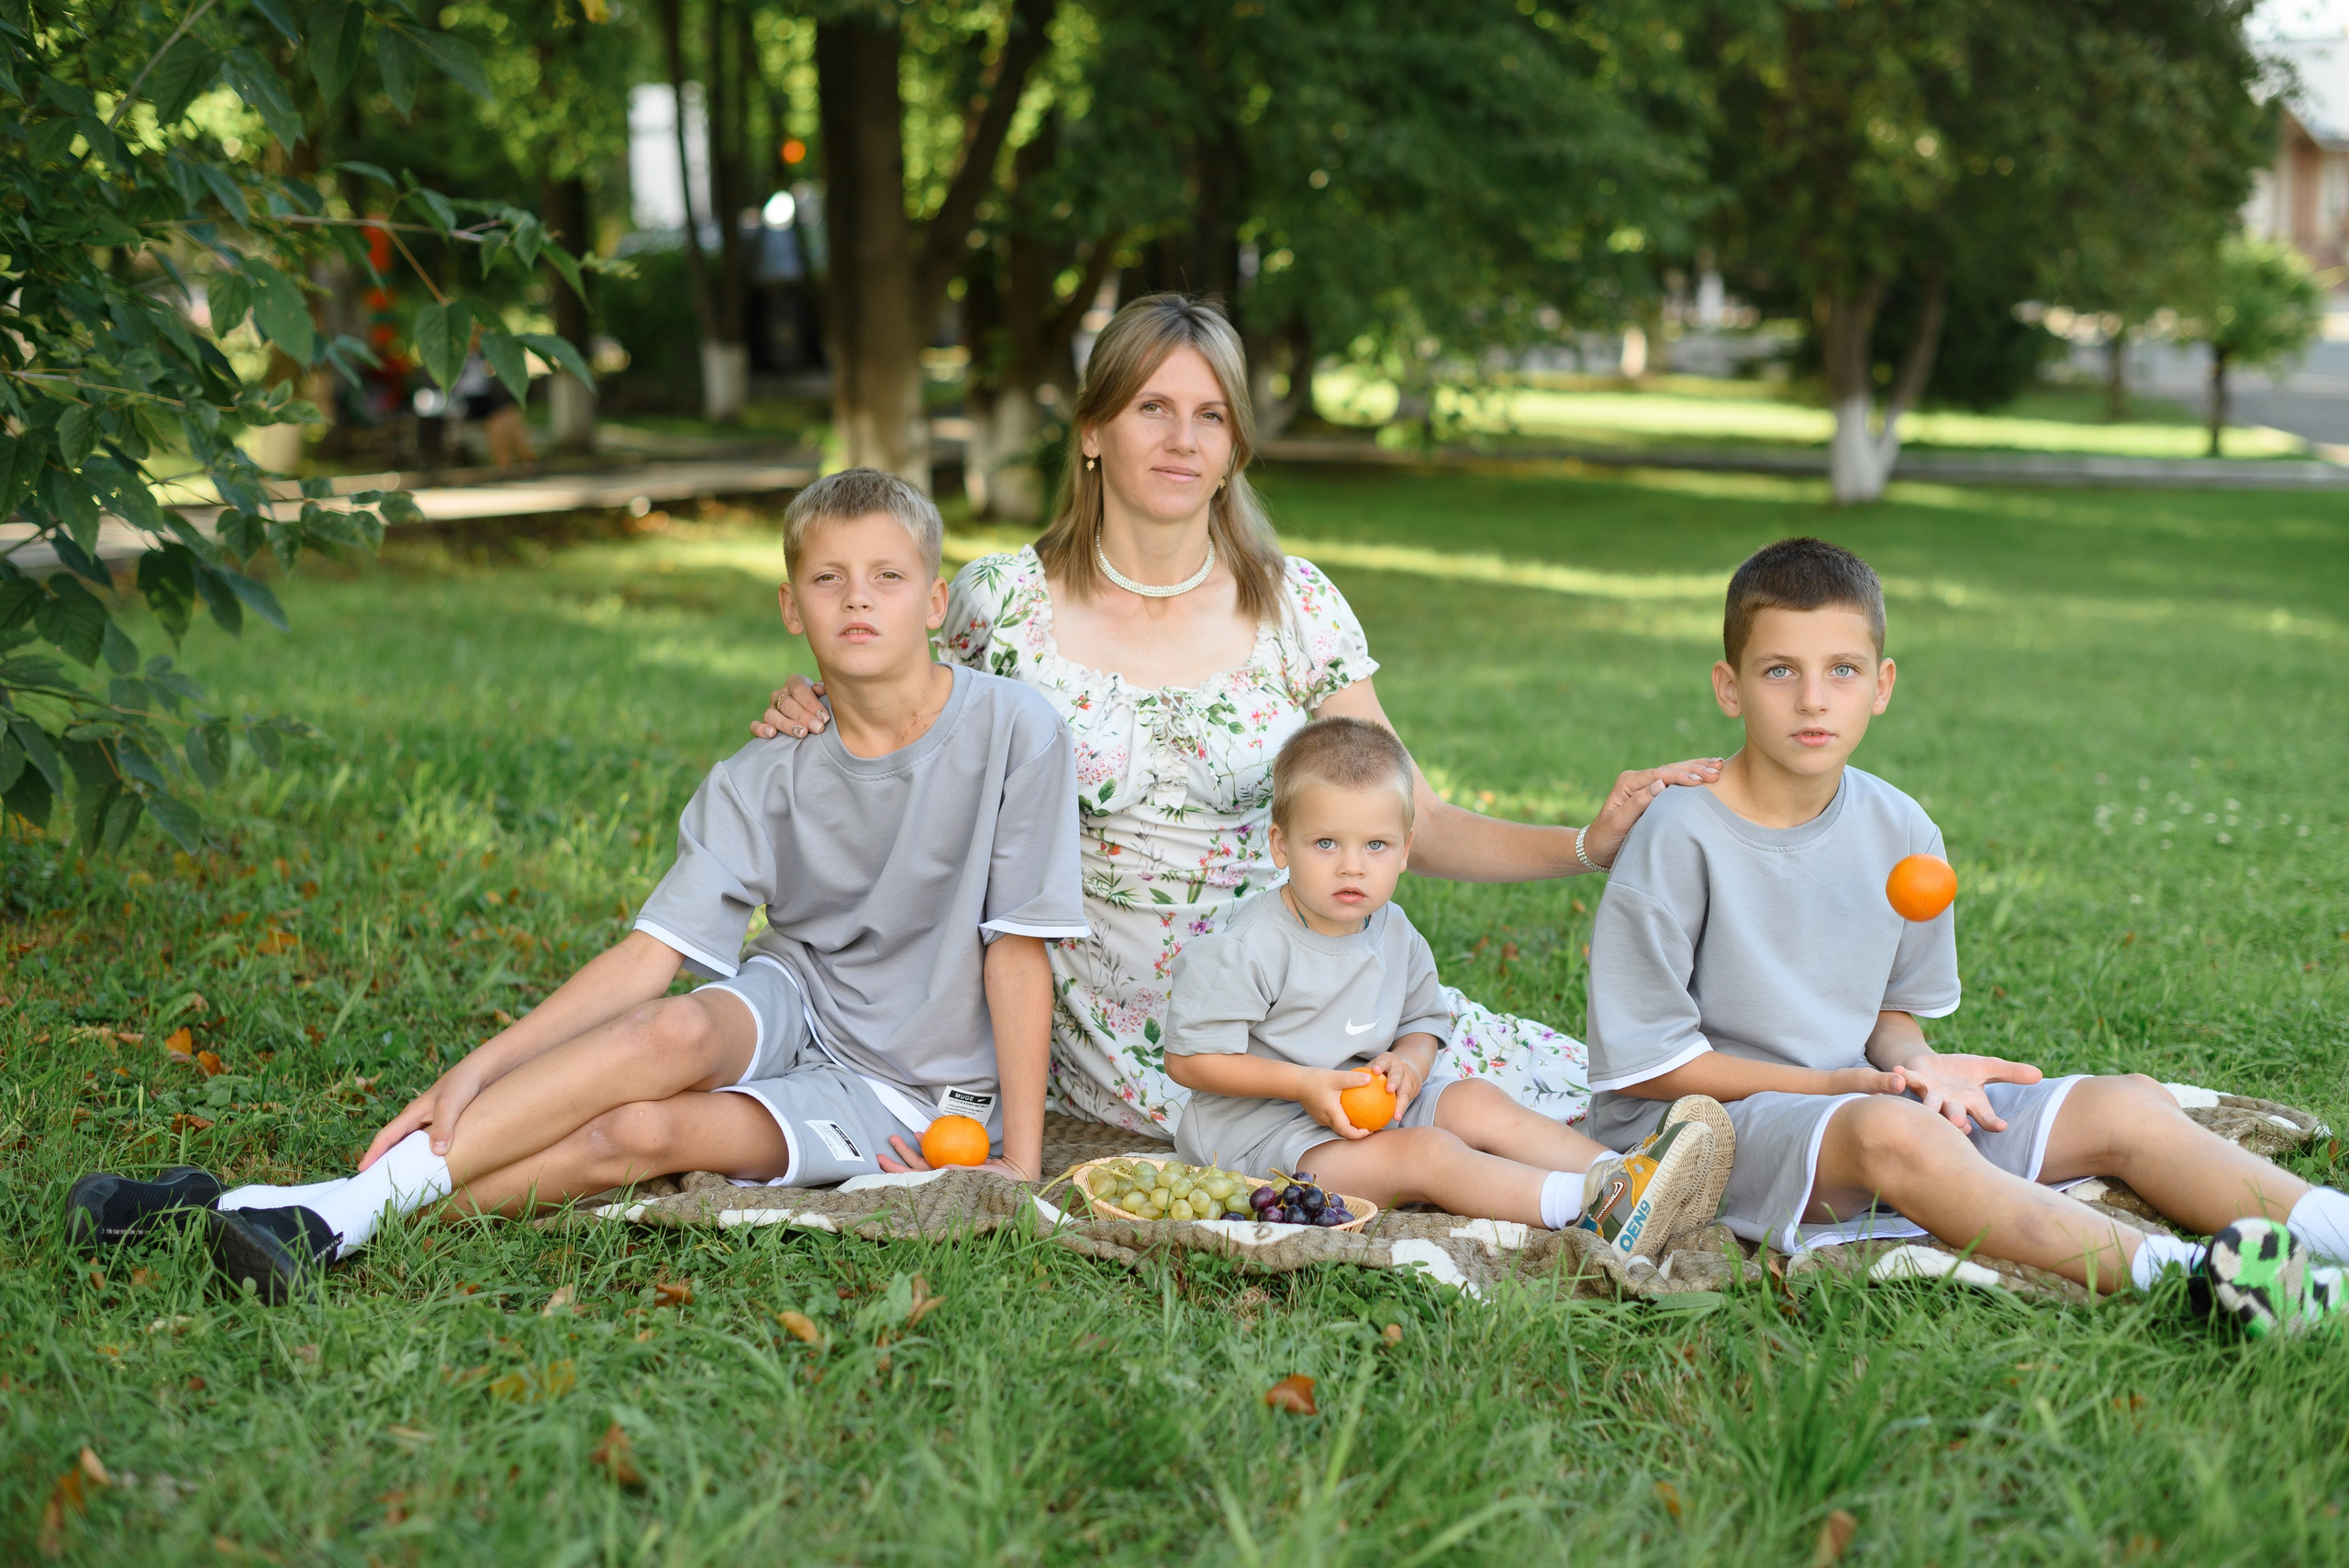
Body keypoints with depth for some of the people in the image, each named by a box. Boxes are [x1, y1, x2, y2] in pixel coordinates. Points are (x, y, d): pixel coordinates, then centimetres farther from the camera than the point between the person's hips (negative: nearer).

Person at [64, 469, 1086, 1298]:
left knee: (641, 1132, -29)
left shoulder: (1009, 730, -14)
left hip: (914, 1095, -3)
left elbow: (1018, 952, -12)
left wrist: (1018, 1159, -15)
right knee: (676, 1027, -32)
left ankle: (351, 1211, -29)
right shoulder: (761, 781, -4)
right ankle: (332, 1211, -35)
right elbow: (650, 954, -10)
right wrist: (480, 1068, -21)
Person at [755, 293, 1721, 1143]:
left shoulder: (1296, 608, 3)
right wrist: (821, 729, -8)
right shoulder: (1003, 605, -2)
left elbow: (1413, 826, 3)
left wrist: (1590, 843, -12)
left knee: (1569, 1087, -14)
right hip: (1113, 1033, -3)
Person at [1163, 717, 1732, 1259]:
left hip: (1369, 1102, 8)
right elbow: (1188, 1058, -17)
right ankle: (1588, 1205, -39)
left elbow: (1424, 1023, 16)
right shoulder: (1249, 948, -19)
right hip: (1260, 1123, -8)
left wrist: (1409, 1063, -11)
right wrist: (1305, 1084, -23)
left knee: (1477, 1103, -9)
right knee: (1424, 1152, -25)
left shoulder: (1394, 934, 4)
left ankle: (1619, 1173, -22)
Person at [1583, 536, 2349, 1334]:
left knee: (2127, 1104, -6)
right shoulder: (1678, 841, -15)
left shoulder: (1900, 832, 3)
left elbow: (1893, 1010, 13)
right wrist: (1840, 1084, -15)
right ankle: (2187, 1274, -45)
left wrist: (1910, 1061, -13)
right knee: (1893, 1132, -37)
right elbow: (1641, 1065, -13)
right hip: (1700, 1117, -7)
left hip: (1854, 1087, 7)